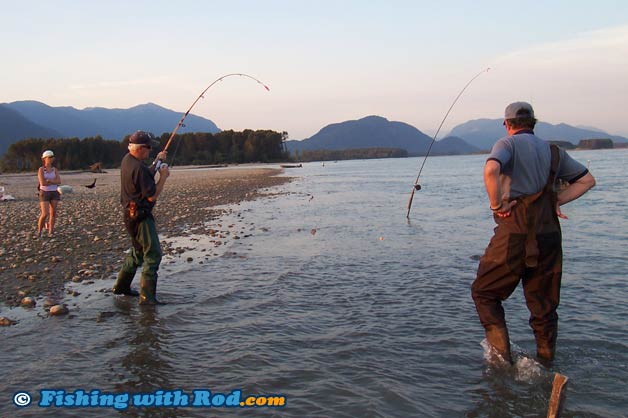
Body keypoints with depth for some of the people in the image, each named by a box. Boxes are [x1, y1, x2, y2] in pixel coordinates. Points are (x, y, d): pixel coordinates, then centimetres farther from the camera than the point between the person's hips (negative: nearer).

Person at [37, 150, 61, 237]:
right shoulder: (41, 169, -5)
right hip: (44, 193, -4)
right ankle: (39, 231, 9)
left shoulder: (54, 169, 7)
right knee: (45, 214, -11)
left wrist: (49, 180, -17)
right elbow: (42, 183, -17)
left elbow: (59, 181, -6)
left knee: (53, 213, 0)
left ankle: (50, 232, 8)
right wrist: (54, 181, -8)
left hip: (54, 193, 4)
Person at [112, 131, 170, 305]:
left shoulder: (127, 160, 8)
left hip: (130, 214, 10)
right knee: (153, 253, -7)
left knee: (138, 251, 23)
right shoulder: (139, 168, -23)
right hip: (140, 216, -10)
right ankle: (147, 296, -7)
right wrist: (163, 176, -12)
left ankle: (121, 286, 33)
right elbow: (152, 196, -21)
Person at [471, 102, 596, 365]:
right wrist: (558, 200, 12)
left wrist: (497, 205, -13)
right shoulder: (553, 151, 15)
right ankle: (545, 365, 22)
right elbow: (587, 180, 22)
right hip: (549, 237, 6)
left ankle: (502, 354, 3)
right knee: (544, 305, 15)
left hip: (514, 234, -5)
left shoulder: (508, 144, -3)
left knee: (484, 293, 11)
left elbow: (491, 170, -25)